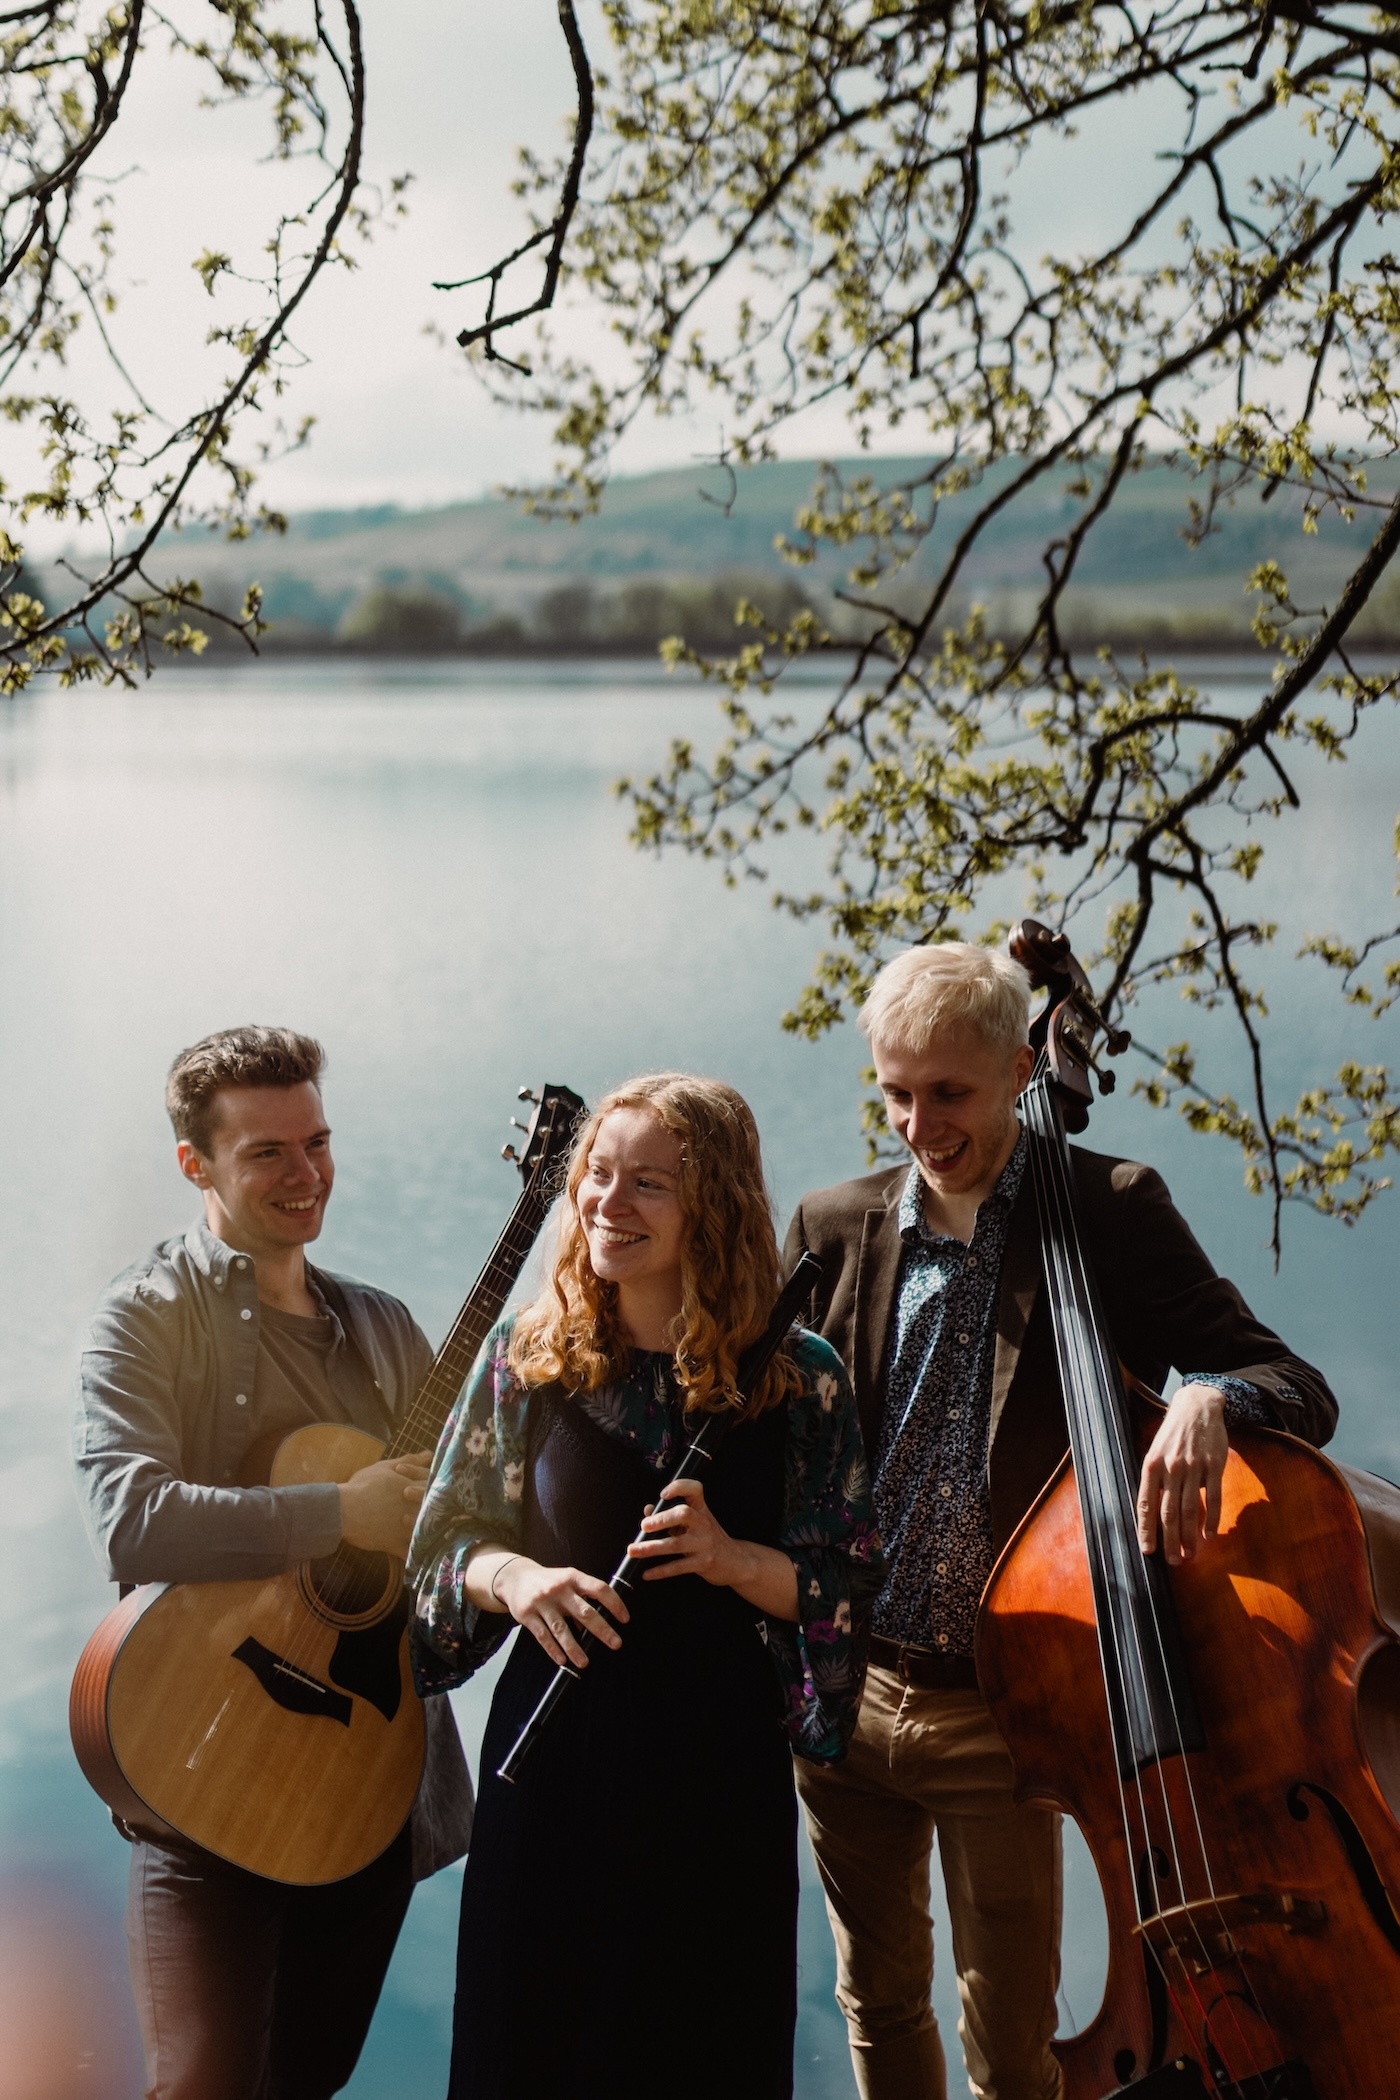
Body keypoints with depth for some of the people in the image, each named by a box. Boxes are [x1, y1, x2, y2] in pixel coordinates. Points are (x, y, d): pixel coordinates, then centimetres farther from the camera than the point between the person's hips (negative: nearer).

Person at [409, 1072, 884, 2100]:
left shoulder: (797, 1378, -4)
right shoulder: (529, 1356, 0)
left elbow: (848, 1590, -2)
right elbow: (444, 1543, 6)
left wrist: (737, 1562, -20)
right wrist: (506, 1575, -15)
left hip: (719, 1757, -1)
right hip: (554, 1749, 1)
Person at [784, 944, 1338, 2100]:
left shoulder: (1109, 1210, -7)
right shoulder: (836, 1227, 3)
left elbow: (1300, 1388, -12)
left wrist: (1207, 1398, -36)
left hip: (997, 1707, -3)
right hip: (846, 1691, 3)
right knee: (878, 2005, 20)